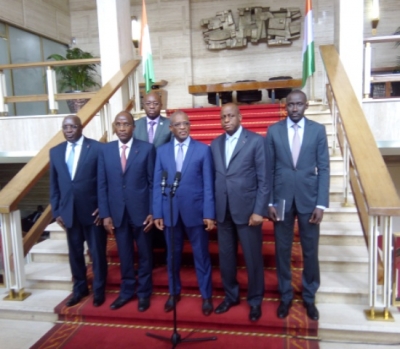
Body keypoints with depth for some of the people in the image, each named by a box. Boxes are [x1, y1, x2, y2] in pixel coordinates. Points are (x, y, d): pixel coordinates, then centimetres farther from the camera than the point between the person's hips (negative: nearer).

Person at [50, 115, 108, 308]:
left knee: (97, 253, 8)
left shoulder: (97, 148, -7)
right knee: (75, 253, 15)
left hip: (92, 210, -4)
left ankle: (99, 290, 26)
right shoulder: (55, 151, 7)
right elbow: (54, 184, 10)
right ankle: (79, 288, 34)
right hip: (68, 212, 4)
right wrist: (56, 211, 6)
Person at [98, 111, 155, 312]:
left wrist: (152, 212, -7)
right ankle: (127, 291, 32)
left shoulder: (146, 149, -4)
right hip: (117, 212, 2)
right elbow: (102, 185, 3)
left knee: (144, 255, 11)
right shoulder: (106, 150, 2)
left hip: (140, 211, -2)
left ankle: (143, 293, 29)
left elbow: (153, 183, -4)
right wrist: (105, 214, -2)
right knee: (124, 255, 15)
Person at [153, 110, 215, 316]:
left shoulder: (203, 149, -1)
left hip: (195, 211, -2)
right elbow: (157, 184, 5)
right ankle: (174, 293, 33)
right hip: (170, 211, 2)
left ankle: (206, 296, 25)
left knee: (201, 255, 9)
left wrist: (209, 214, -8)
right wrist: (157, 213, 0)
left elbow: (208, 184, -4)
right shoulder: (162, 151, 6)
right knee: (173, 255, 14)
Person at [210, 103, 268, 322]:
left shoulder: (256, 141, -5)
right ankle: (231, 295, 33)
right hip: (223, 211, 4)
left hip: (247, 209, -4)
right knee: (225, 257, 13)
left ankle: (255, 301, 27)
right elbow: (214, 178, 9)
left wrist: (259, 211, -13)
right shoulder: (215, 144, 9)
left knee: (253, 258, 7)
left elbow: (264, 179, -8)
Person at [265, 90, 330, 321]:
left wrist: (321, 203, -8)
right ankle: (286, 296, 28)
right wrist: (269, 202, -2)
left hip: (309, 198, 0)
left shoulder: (318, 130, 0)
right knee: (282, 250, 10)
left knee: (310, 251, 9)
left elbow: (324, 168, -2)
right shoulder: (274, 131, 1)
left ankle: (309, 297, 29)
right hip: (282, 198, 1)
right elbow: (269, 169, 2)